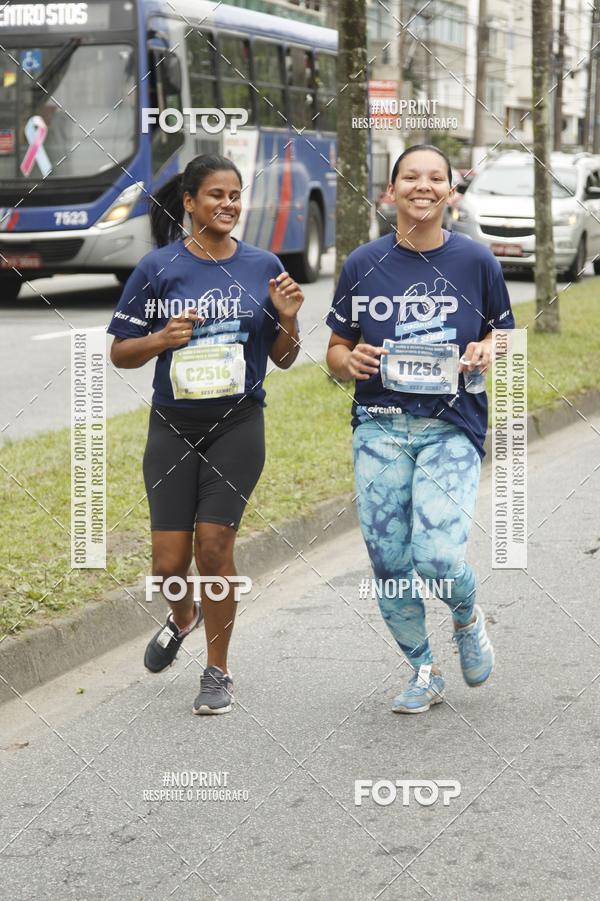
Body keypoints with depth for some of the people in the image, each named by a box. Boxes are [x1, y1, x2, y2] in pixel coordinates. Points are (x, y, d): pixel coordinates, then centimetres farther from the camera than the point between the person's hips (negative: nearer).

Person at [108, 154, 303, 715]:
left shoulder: (263, 267, 3)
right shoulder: (159, 268, -2)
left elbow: (283, 359, 9)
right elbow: (120, 352, 1)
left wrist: (287, 317, -10)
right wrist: (162, 339, -17)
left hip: (238, 423, 0)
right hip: (173, 426, 0)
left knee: (213, 547, -7)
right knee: (169, 561, 0)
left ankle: (218, 673, 10)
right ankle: (182, 617, 37)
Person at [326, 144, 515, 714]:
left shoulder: (475, 261, 1)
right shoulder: (363, 265, 4)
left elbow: (503, 334, 13)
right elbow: (335, 351, 11)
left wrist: (487, 351, -9)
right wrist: (350, 361, -12)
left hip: (452, 428, -2)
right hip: (380, 427, 2)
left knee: (438, 558, -18)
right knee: (388, 564, 2)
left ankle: (467, 618, 18)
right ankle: (423, 672, 25)